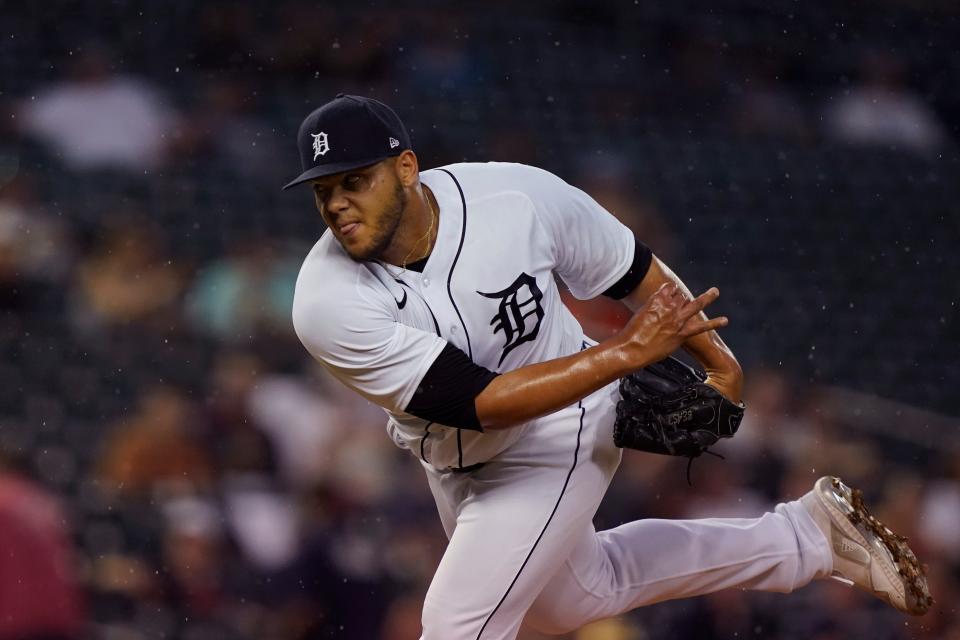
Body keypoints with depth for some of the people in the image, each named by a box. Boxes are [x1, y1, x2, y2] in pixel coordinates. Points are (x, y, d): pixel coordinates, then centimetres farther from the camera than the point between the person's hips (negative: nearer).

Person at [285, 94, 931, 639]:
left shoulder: (519, 197, -28)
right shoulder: (328, 304, -30)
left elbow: (632, 269, -9)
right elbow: (482, 402, -35)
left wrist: (719, 362, -3)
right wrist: (626, 352, -38)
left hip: (557, 441, -4)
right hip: (452, 459, 4)